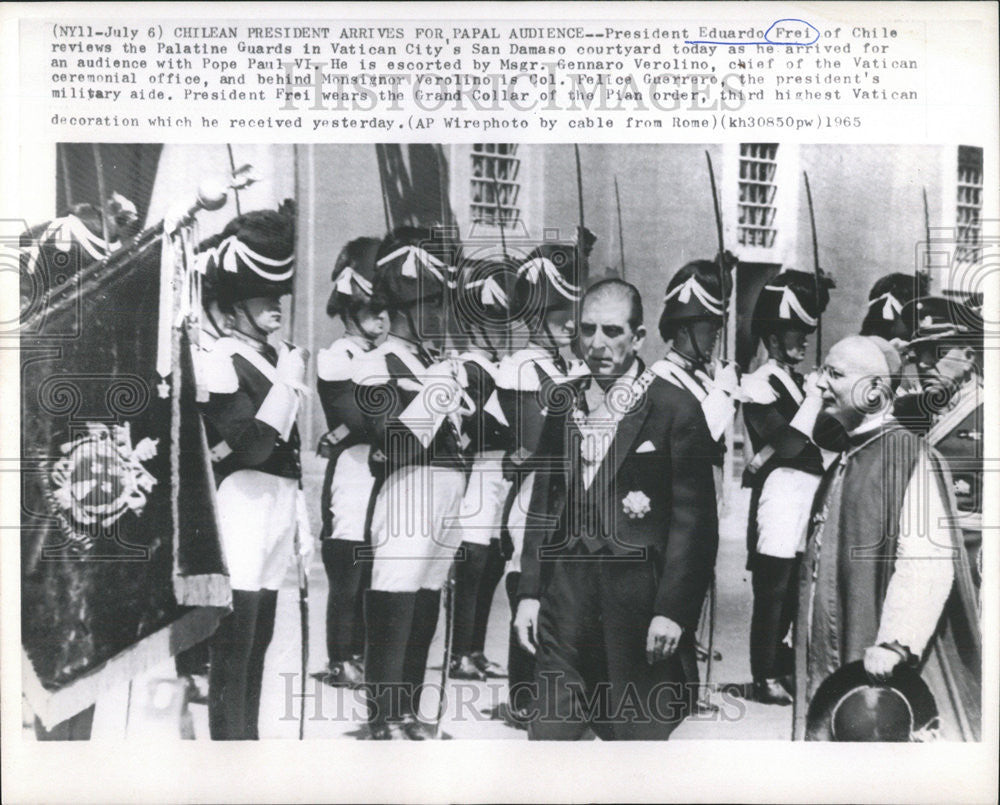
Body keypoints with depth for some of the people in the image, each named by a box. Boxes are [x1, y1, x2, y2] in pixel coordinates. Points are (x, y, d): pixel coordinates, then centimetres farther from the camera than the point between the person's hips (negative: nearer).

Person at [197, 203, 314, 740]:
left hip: (279, 503, 8)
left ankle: (249, 736, 24)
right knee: (234, 645, -5)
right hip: (242, 504, -8)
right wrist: (288, 383, -15)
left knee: (259, 639, 14)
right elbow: (250, 446, -18)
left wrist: (301, 519, 18)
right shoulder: (221, 359, -9)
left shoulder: (283, 355, 14)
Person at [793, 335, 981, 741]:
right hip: (833, 655, 8)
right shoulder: (846, 460, 11)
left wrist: (894, 644, -28)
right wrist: (805, 627, 17)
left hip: (882, 665, -8)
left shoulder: (909, 456, -15)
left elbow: (927, 562, -24)